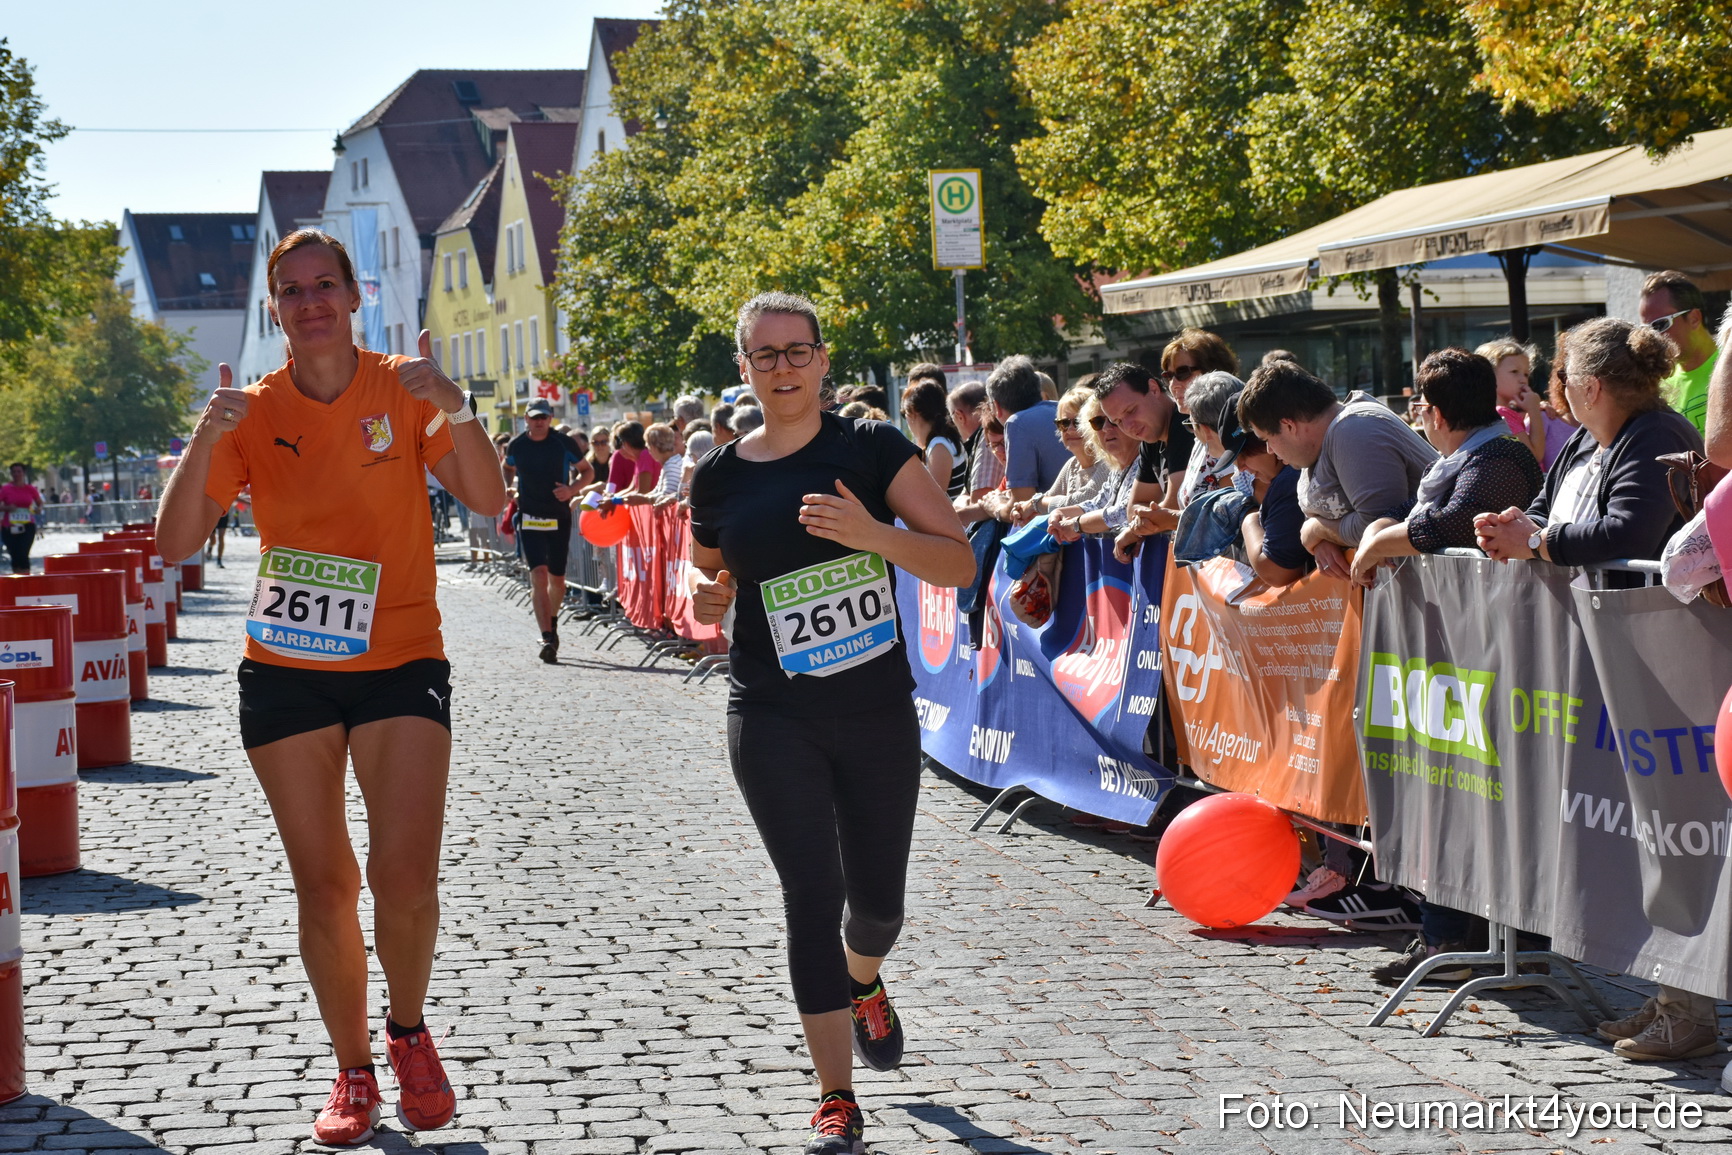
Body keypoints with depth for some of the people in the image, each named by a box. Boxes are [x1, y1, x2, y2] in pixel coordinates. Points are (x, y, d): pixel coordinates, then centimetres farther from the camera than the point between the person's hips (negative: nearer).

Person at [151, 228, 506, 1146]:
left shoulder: (402, 389, -2)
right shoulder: (254, 410, 1)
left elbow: (488, 501, -11)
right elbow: (177, 544, -5)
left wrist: (454, 410, -27)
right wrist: (207, 436, -19)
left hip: (400, 664, -1)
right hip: (287, 672, 2)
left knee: (404, 874, -13)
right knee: (323, 885, 5)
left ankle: (408, 1030, 15)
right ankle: (352, 1071, 21)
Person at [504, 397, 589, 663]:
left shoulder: (564, 444, -5)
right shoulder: (516, 446, 0)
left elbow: (588, 472, 5)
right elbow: (508, 469, 22)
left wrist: (572, 489, -13)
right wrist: (507, 487, 2)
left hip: (559, 518, 1)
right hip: (529, 518, -1)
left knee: (557, 578, 11)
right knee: (538, 575, -16)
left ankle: (552, 624, 39)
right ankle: (547, 639, -23)